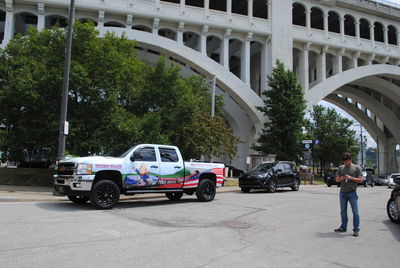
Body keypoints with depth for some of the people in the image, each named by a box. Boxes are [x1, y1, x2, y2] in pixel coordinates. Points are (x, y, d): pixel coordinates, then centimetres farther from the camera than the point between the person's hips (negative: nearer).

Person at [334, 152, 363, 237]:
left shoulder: (356, 168, 1)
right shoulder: (341, 168, 11)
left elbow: (360, 180, -3)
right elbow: (337, 179, 14)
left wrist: (351, 178, -16)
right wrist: (341, 178, -8)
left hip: (352, 193, -4)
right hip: (342, 193, 4)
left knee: (355, 212, -4)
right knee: (343, 211, 11)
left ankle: (356, 229, 2)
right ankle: (343, 227, 22)